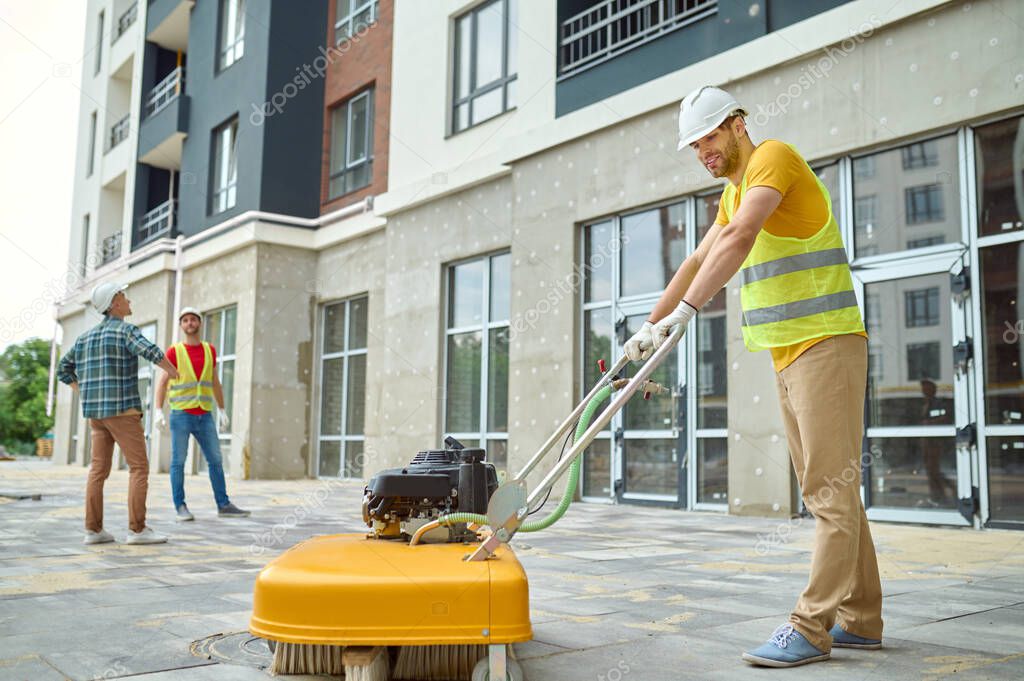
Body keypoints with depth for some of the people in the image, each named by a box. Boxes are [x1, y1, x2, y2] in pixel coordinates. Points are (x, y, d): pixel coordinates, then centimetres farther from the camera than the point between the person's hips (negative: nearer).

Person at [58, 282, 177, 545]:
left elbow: (64, 369, 21)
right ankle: (137, 529, -10)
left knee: (99, 470, 8)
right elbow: (152, 352, -27)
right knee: (139, 468, -5)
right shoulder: (127, 330, -8)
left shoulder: (87, 336, 16)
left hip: (97, 412, 7)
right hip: (122, 410, -7)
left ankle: (94, 530, 4)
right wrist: (172, 370, -7)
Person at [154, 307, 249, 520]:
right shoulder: (174, 351, -2)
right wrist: (158, 412, -15)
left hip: (204, 416, 4)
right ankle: (181, 507, 6)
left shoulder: (210, 350, 11)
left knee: (215, 460, 3)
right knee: (178, 461, -2)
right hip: (181, 415, -4)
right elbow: (162, 383, -4)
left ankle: (223, 505, 8)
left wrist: (222, 411, 10)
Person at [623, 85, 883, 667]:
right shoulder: (734, 192, 21)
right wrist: (650, 326, 20)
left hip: (827, 345, -10)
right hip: (788, 354, 10)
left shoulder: (774, 157, -9)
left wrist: (682, 314, -29)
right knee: (830, 490, 9)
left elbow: (739, 238, -25)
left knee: (833, 490, -8)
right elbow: (700, 260, 24)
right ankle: (860, 620, 16)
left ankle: (812, 628, -8)